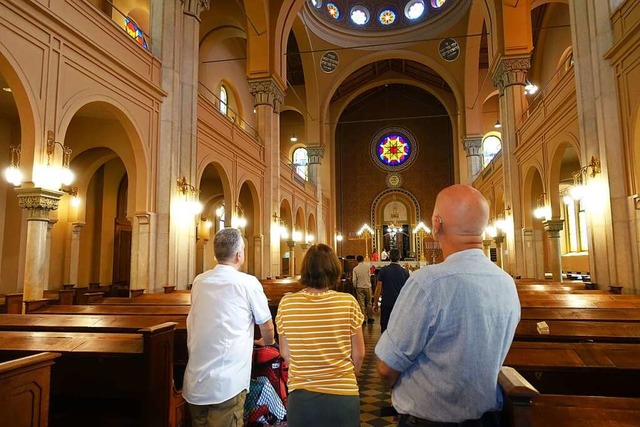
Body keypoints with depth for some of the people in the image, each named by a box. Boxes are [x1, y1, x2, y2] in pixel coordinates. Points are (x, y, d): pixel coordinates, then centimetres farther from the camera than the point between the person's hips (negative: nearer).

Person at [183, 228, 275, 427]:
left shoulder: (199, 281, 6)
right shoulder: (248, 283, -9)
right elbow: (267, 328, 2)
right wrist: (266, 341, 26)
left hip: (195, 383, 6)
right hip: (226, 385, -5)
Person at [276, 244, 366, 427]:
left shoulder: (286, 303, -10)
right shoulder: (349, 302, -14)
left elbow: (285, 353, 0)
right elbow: (358, 354, -4)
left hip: (300, 396, 1)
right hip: (342, 396, -1)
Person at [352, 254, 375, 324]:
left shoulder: (355, 269, -6)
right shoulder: (367, 266, -6)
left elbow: (354, 280, -6)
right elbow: (369, 275, 3)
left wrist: (355, 287, 9)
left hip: (359, 288, -1)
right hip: (367, 286, 1)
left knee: (361, 304, 4)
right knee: (368, 303, 13)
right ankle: (370, 317, 18)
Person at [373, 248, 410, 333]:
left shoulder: (383, 270, -6)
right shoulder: (405, 272, -1)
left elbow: (378, 288, -6)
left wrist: (375, 303, 2)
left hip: (386, 304, -1)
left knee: (385, 329, 7)